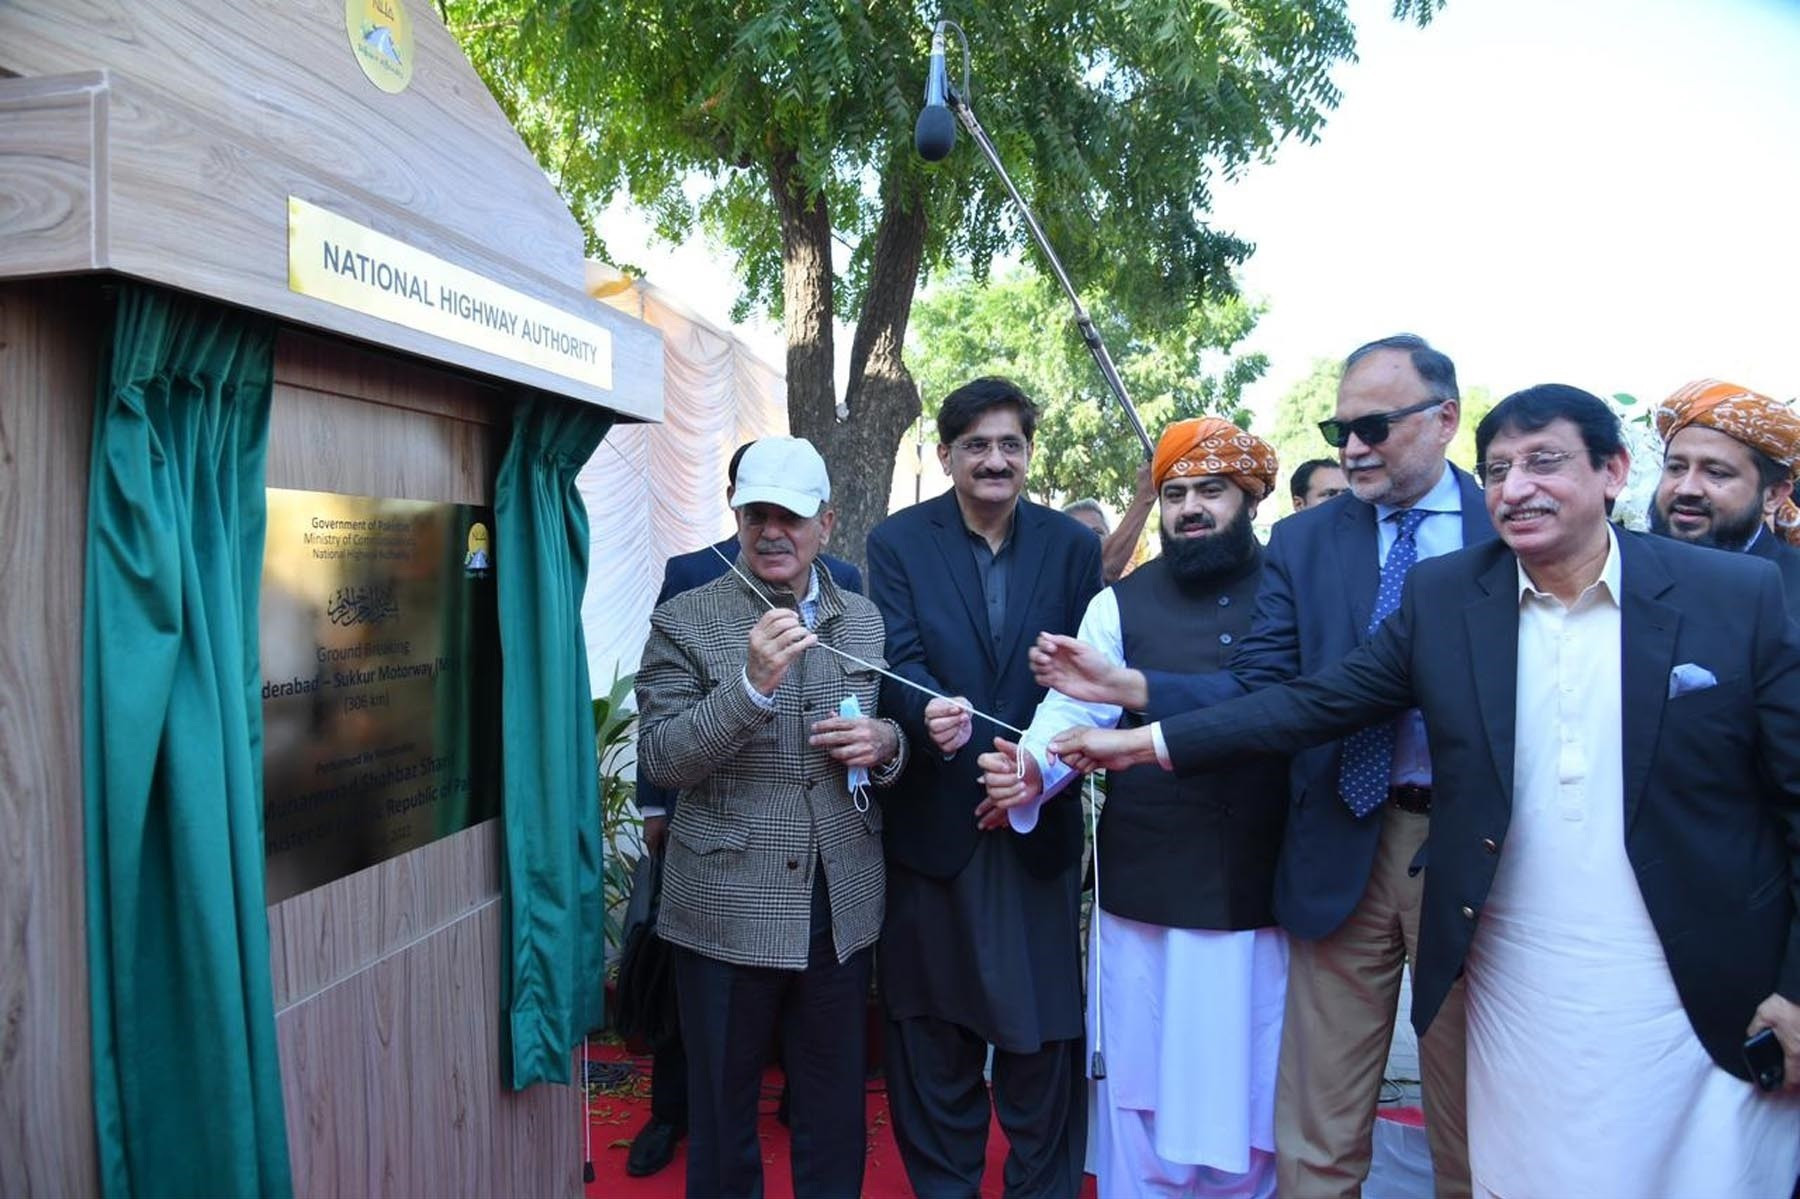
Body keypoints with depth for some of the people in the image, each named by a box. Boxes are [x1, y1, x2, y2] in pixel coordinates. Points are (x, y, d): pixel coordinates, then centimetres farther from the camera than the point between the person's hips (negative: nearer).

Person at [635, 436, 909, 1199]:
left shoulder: (866, 621, 6)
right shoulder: (684, 620, -6)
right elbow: (660, 760, -13)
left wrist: (884, 743, -9)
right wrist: (751, 682, -26)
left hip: (841, 909, 3)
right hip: (727, 910, -3)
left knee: (836, 1110, 18)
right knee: (722, 1111, 14)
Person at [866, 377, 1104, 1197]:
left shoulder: (1073, 547, 3)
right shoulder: (897, 542, -1)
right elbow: (899, 659, -12)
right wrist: (931, 712, -33)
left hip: (1039, 824, 1)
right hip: (932, 822, 0)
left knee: (1043, 1031, 10)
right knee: (934, 1036, 14)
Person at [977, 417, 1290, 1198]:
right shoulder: (1120, 604, 2)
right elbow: (1073, 708, -8)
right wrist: (1031, 769, -27)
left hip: (1267, 894, 1)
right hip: (1145, 897, 0)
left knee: (1252, 1092, 14)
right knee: (1142, 1090, 11)